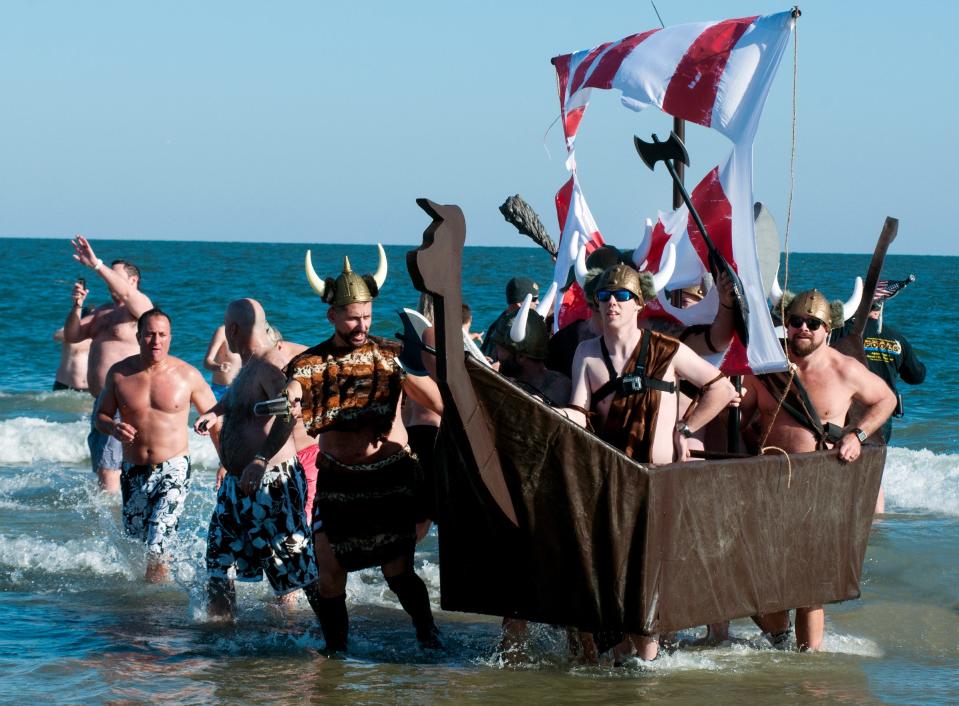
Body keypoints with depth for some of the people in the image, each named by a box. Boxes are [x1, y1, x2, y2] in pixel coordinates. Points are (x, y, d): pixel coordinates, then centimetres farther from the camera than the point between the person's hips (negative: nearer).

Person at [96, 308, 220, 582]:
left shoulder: (187, 375, -6)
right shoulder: (119, 374, -2)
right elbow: (101, 416, 9)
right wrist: (114, 428, -15)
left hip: (173, 469, -4)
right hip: (133, 471, 4)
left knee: (157, 547, -19)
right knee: (136, 537, 17)